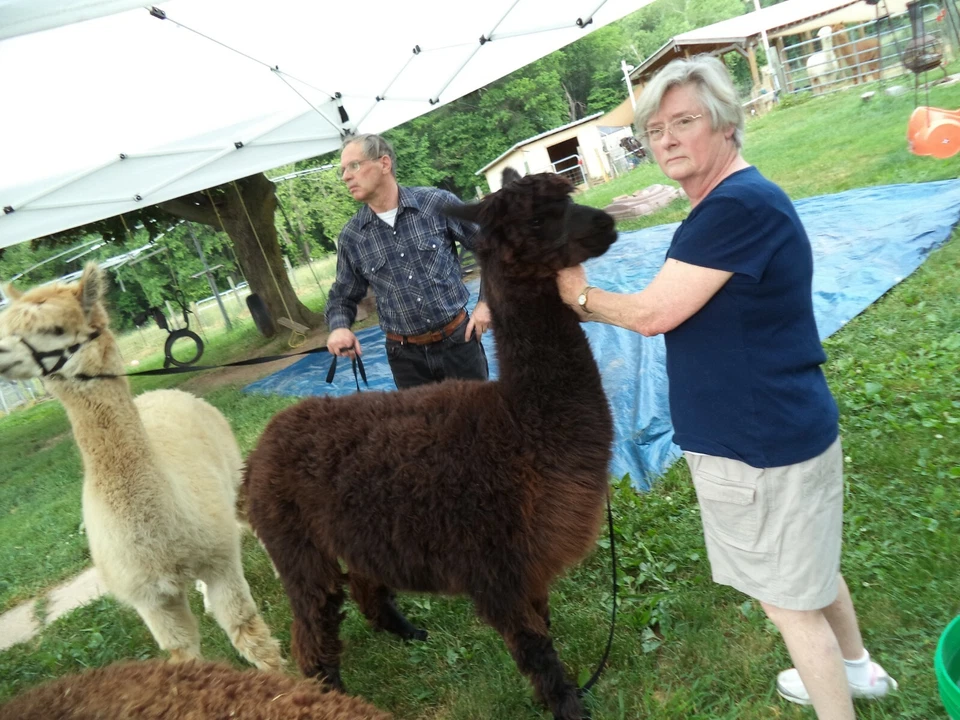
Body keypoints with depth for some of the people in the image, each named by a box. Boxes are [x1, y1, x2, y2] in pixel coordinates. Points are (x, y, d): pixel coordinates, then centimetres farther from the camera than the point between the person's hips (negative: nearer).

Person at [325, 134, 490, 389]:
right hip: (406, 356, 1)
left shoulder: (439, 203, -7)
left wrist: (487, 301, -2)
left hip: (458, 341, -1)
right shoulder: (351, 237, 0)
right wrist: (339, 327, -10)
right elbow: (342, 297, 11)